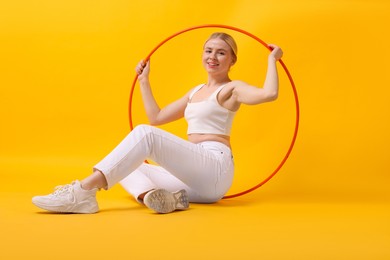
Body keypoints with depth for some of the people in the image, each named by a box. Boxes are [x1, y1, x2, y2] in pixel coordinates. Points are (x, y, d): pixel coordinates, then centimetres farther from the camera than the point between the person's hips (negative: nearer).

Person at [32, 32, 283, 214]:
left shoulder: (232, 88, 3)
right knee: (125, 167, -1)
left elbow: (269, 93, -19)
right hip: (194, 179, 9)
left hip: (216, 170, -9)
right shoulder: (196, 92, 26)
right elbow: (156, 117, 29)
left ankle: (84, 191, -36)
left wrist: (271, 59, -5)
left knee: (145, 133, -25)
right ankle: (151, 194, -35)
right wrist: (144, 81, 30)